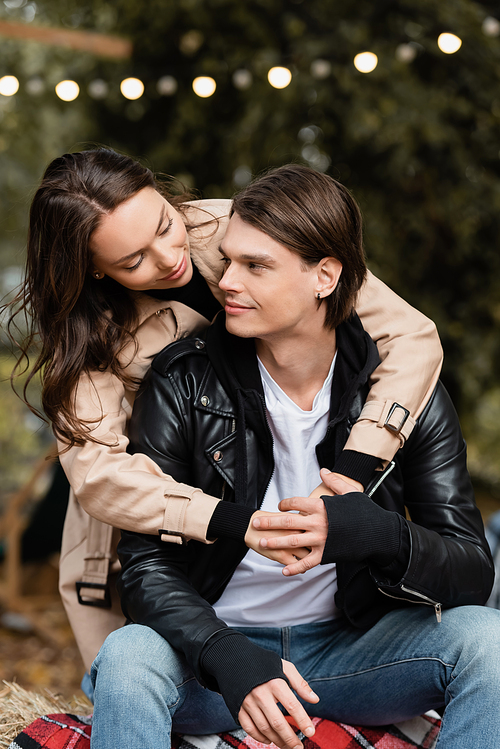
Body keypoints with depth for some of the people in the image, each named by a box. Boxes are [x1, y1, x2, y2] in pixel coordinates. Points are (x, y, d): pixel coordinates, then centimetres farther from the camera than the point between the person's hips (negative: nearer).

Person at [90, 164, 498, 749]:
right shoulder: (182, 383, -10)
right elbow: (145, 566, -13)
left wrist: (377, 535, -33)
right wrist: (230, 658, -33)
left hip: (351, 648, 2)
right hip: (214, 645, -1)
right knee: (128, 657, -33)